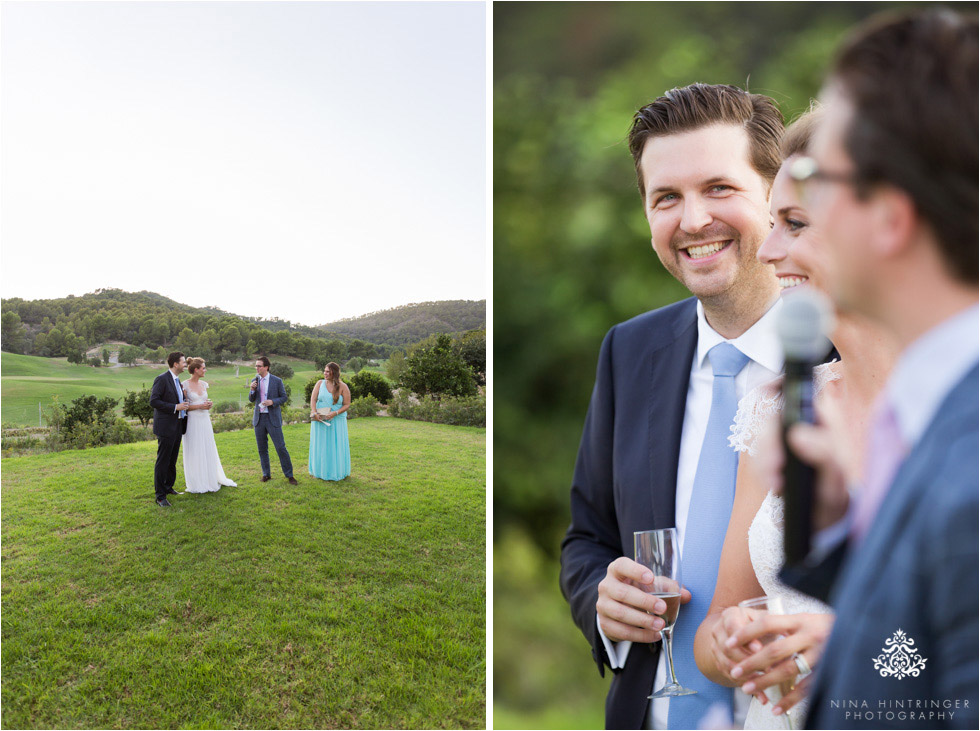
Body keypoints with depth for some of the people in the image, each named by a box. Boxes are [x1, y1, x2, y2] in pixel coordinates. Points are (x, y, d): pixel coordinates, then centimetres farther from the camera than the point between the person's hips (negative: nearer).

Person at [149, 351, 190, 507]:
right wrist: (175, 407, -21)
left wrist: (184, 402, 6)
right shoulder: (162, 379, -13)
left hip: (177, 426, 9)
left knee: (172, 460, 18)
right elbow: (153, 401, -19)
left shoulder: (177, 380, 14)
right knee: (162, 461, -3)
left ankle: (168, 487, 32)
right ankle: (160, 496, 2)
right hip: (166, 427, -9)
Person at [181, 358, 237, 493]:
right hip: (193, 421, -6)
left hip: (205, 420, 6)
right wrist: (199, 406, -17)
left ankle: (211, 480, 24)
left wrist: (209, 404, -1)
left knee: (209, 451, 12)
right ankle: (197, 483, 12)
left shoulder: (204, 384, 9)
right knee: (194, 452, 2)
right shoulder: (185, 385, -9)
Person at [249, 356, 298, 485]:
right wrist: (252, 390, -10)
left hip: (273, 418, -4)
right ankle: (266, 474, 21)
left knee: (281, 447, -5)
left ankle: (289, 475, 3)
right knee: (262, 448, 9)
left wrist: (272, 402, -18)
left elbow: (284, 398, 0)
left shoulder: (277, 381, -5)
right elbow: (251, 400, 10)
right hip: (259, 418, 4)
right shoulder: (255, 381, 6)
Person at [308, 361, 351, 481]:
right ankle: (319, 470, 20)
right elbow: (313, 399, -6)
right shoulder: (320, 383, 1)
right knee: (320, 445, 8)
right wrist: (314, 412, -24)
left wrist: (335, 413, -21)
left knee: (336, 445, 4)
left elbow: (347, 405, -6)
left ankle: (337, 471, 16)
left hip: (337, 420, -2)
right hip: (320, 420, 2)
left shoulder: (343, 387, -6)